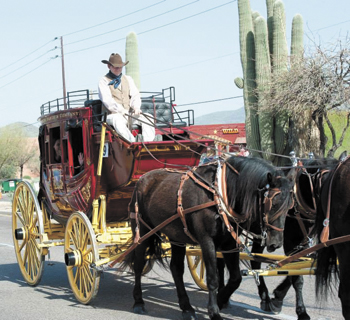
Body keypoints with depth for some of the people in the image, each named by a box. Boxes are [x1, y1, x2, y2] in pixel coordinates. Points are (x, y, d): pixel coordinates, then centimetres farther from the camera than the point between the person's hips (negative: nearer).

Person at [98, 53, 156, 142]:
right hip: (113, 114, -5)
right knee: (118, 120, -40)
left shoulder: (128, 79, 23)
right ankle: (133, 142, -54)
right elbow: (107, 100, -7)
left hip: (130, 114, 5)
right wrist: (120, 110, -22)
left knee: (146, 117, -22)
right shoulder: (104, 81, 7)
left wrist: (136, 107, -10)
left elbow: (135, 95, 13)